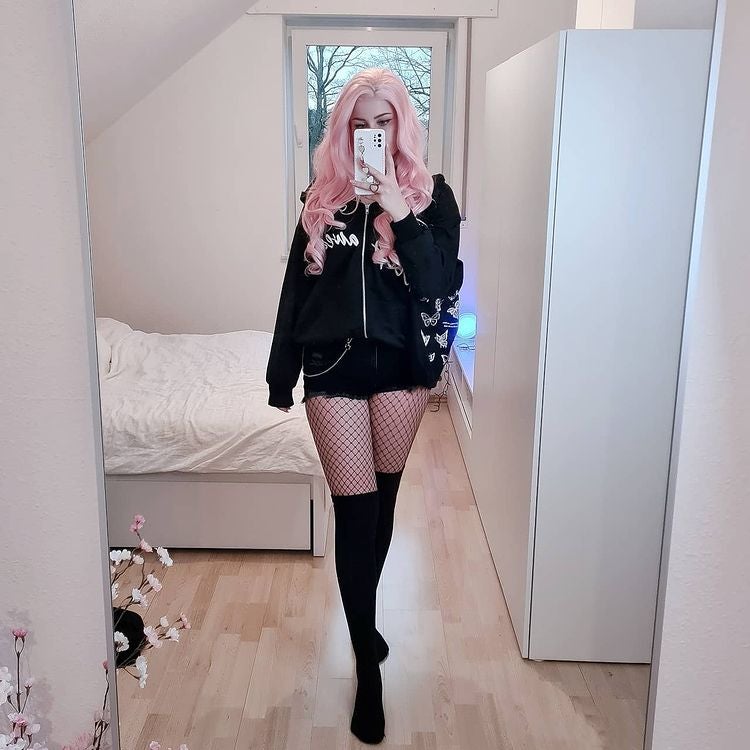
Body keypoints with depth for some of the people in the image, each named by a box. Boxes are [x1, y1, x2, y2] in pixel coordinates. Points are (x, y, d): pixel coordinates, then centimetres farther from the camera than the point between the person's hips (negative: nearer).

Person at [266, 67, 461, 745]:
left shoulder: (432, 195, 1)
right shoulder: (323, 197, 7)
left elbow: (441, 284, -11)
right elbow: (297, 286, 8)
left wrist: (400, 214, -21)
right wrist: (282, 373, 8)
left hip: (399, 366, 0)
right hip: (334, 366, 0)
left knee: (383, 499, 13)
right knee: (354, 508, -2)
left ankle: (362, 617, 37)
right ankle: (367, 666, 9)